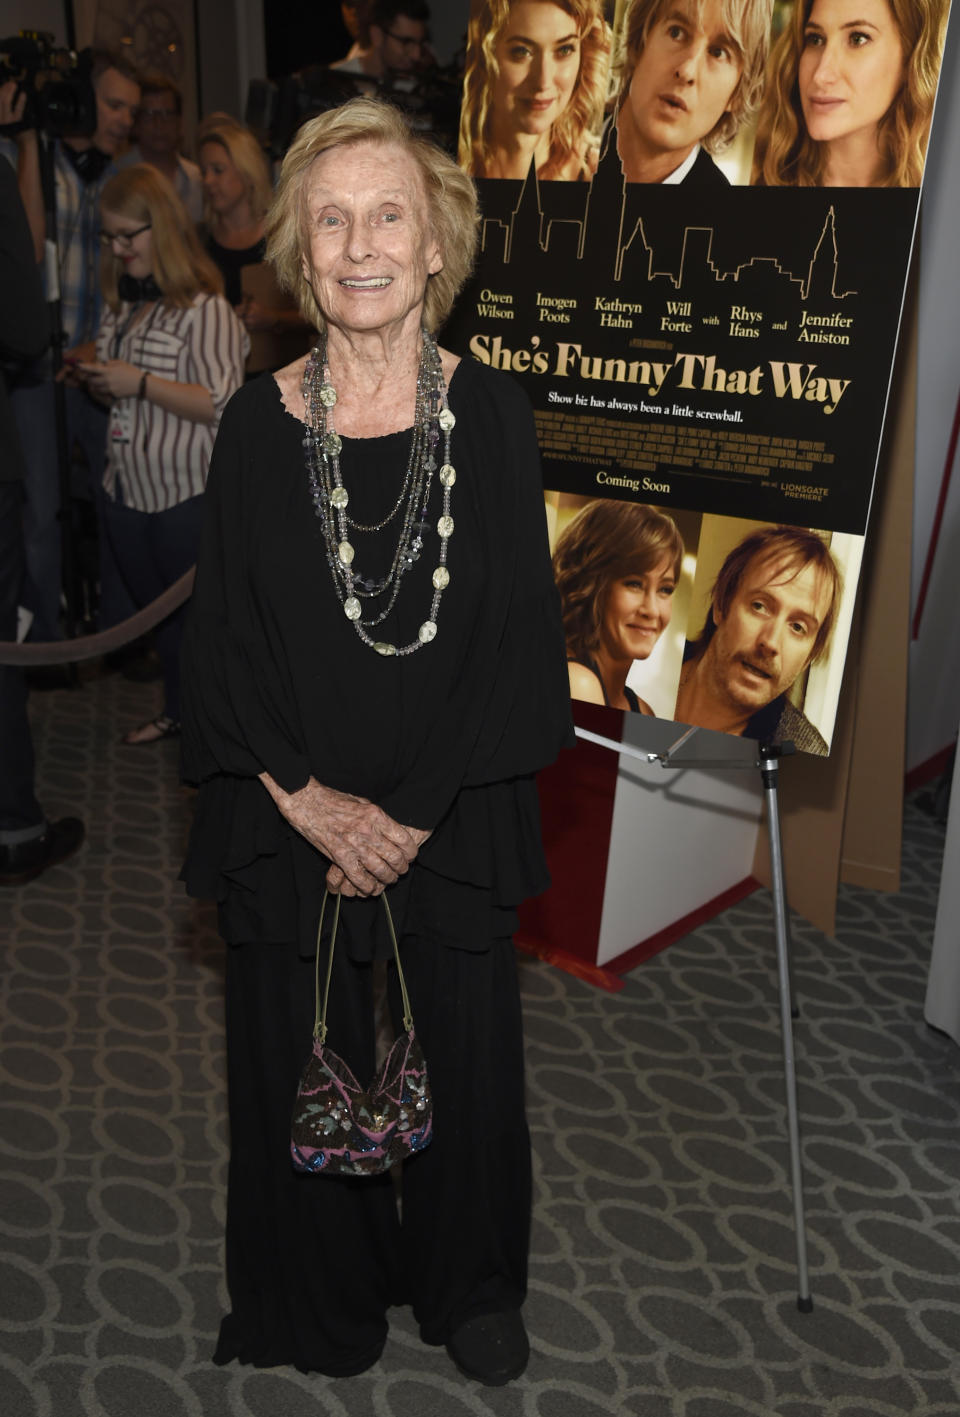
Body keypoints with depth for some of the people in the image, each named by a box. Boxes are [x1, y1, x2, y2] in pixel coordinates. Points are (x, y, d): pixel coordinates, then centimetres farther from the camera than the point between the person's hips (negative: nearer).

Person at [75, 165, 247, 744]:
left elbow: (224, 405, -21)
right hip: (128, 490, 8)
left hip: (187, 495, -8)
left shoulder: (204, 307, -15)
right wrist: (97, 381, -1)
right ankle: (177, 710, 35)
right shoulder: (121, 305, 12)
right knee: (154, 608, 19)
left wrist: (141, 382, -22)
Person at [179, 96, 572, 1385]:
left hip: (455, 813, 0)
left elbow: (521, 634, -8)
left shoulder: (491, 411, -6)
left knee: (467, 1064, 15)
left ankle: (474, 1290, 44)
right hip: (290, 817, 1)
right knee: (299, 1071, 15)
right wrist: (311, 802, -13)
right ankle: (321, 1303, 44)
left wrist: (416, 813, -13)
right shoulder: (260, 422, -5)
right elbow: (224, 638, -4)